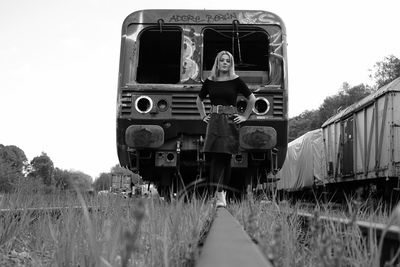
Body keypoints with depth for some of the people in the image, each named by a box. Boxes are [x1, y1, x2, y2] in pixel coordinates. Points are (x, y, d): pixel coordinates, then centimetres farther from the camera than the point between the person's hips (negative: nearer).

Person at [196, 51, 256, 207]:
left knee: (225, 158, -4)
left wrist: (245, 117, 6)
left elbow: (252, 99, 9)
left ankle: (221, 193, 2)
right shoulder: (209, 82, 9)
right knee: (215, 158, -5)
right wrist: (203, 116, 16)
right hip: (214, 122, 2)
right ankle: (219, 194, -3)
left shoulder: (235, 81, 3)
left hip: (230, 121, -2)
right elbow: (199, 100, 25)